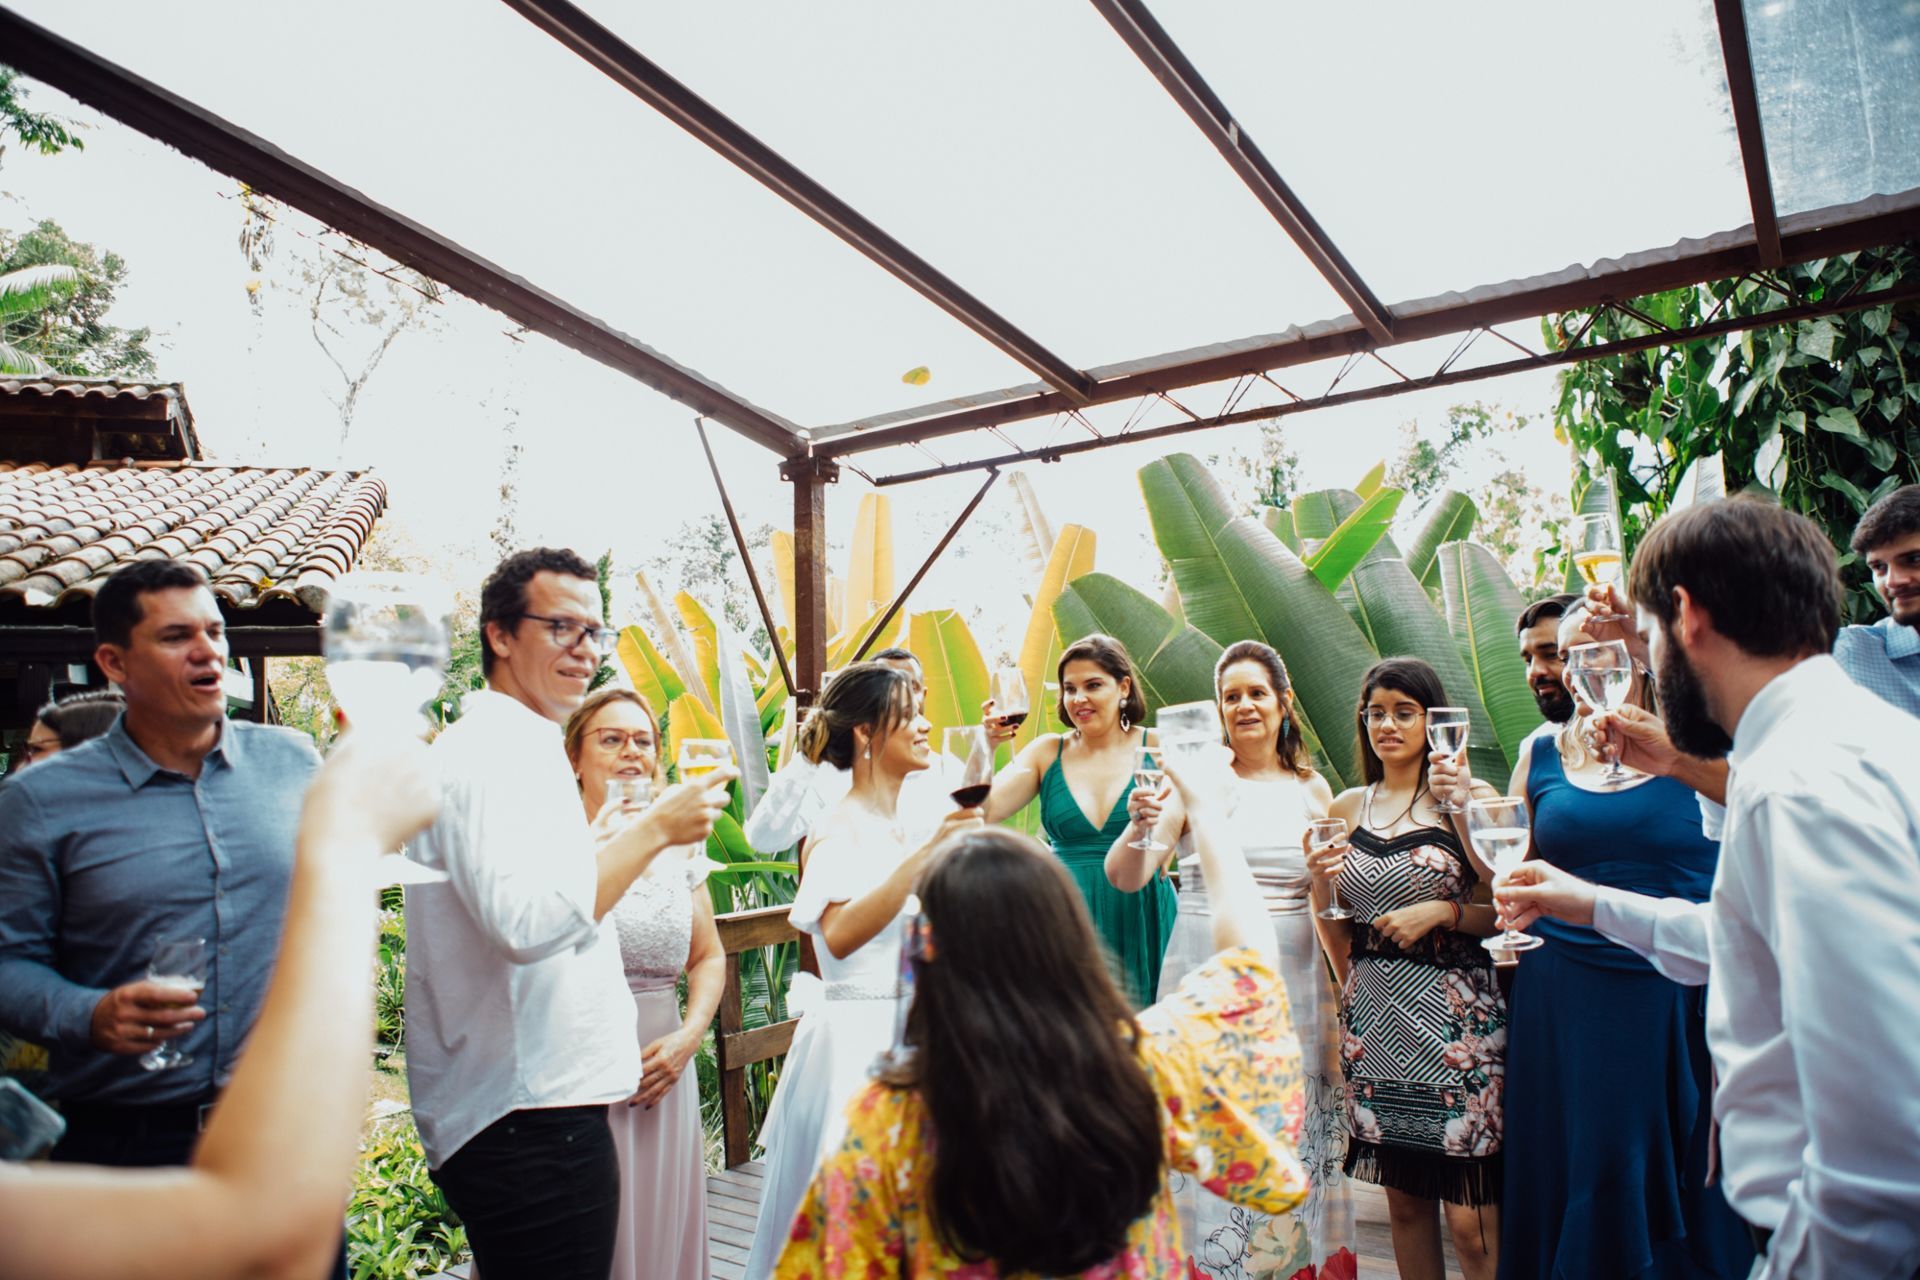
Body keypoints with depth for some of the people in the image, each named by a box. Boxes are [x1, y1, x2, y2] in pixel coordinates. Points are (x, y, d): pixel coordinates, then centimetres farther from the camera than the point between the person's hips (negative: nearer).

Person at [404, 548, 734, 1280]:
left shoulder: (516, 749, 16)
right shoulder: (487, 754, -17)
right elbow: (527, 923, -30)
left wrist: (597, 846, 19)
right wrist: (653, 830, -25)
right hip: (528, 1115, -11)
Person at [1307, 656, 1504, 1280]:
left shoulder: (1471, 797, -2)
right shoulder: (1346, 806, 9)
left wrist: (1443, 911, -16)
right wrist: (1321, 883, -4)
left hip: (1454, 1012, -4)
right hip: (1374, 1013, 4)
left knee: (1470, 1218, -2)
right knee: (1404, 1201, 12)